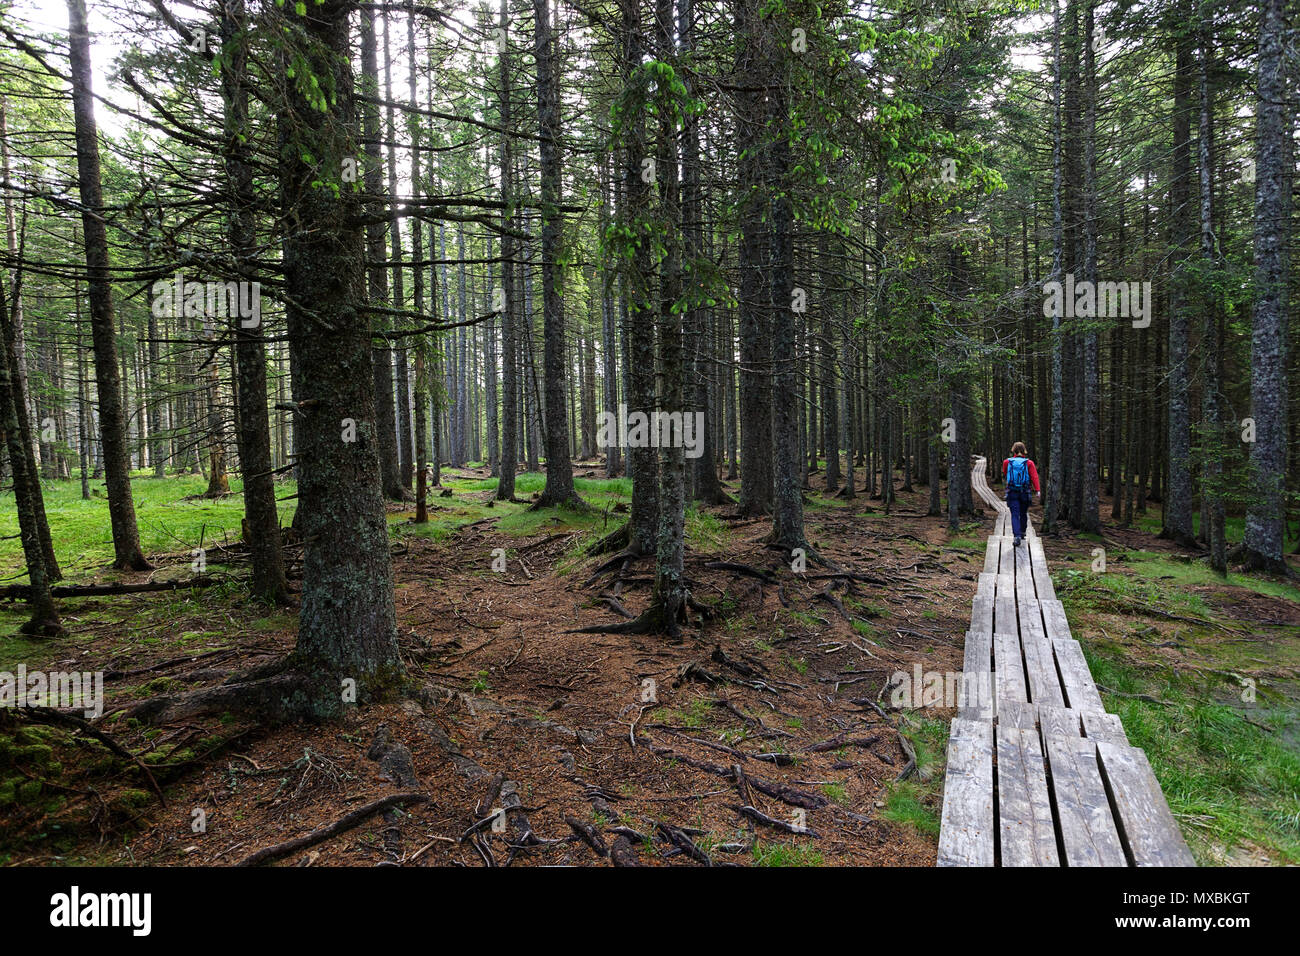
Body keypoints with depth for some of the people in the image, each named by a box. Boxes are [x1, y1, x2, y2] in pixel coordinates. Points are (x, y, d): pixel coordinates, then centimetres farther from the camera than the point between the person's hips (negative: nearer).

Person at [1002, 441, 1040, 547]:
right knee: (1023, 514, 19)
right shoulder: (1029, 463, -3)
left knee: (1015, 515, -5)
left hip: (1012, 492, -1)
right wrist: (1037, 490, -14)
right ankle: (1022, 533, 32)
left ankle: (1017, 536, -22)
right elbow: (1034, 477, -11)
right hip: (1025, 493, 1)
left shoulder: (1007, 462, 0)